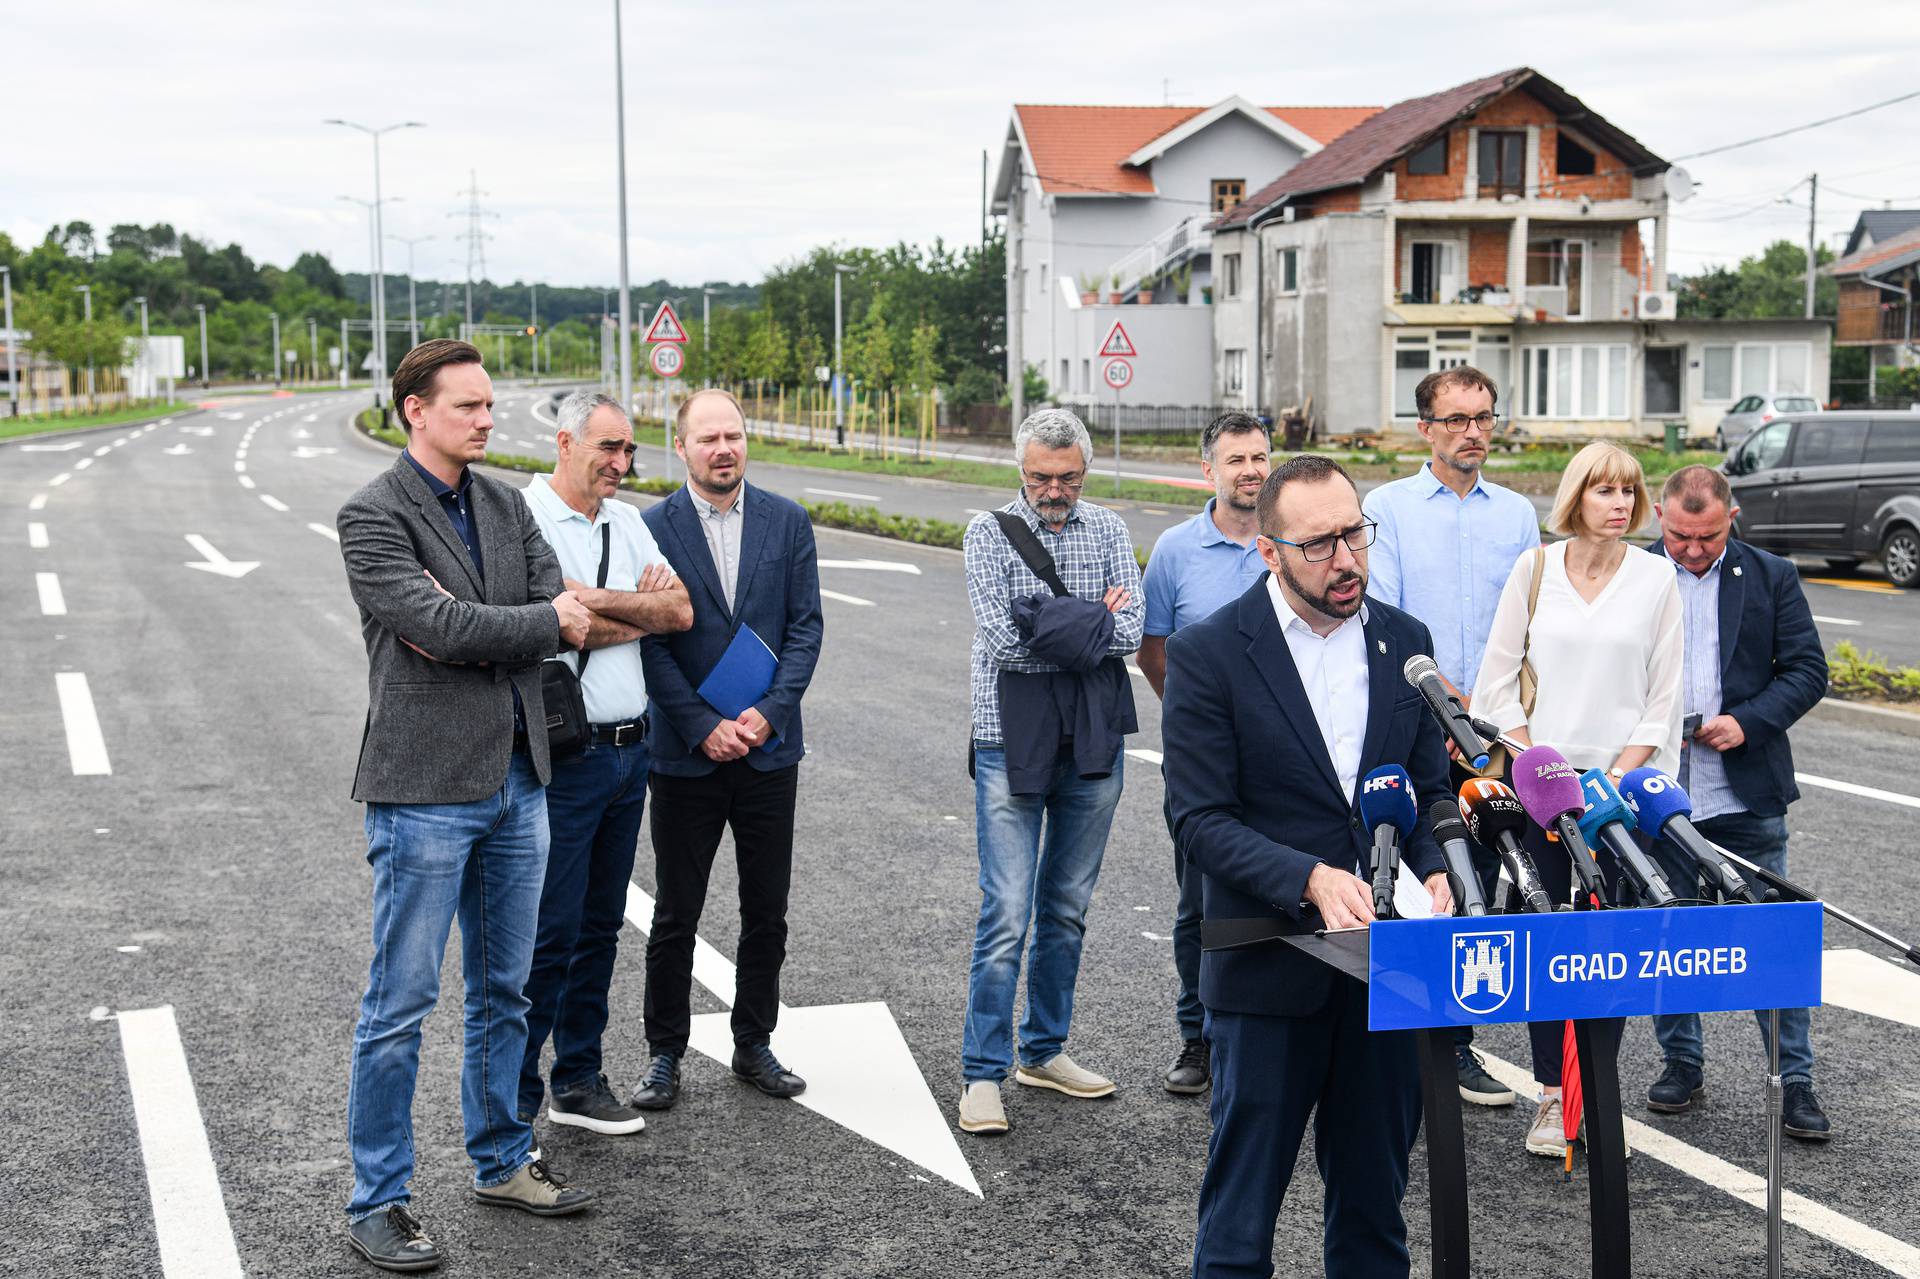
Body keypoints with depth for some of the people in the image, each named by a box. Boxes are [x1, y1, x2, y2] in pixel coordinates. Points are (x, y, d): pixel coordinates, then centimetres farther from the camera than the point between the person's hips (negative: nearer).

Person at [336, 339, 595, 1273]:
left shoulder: (505, 505, 11)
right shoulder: (374, 516, -10)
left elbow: (564, 617, 2)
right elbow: (440, 627, -21)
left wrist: (470, 626, -12)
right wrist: (546, 620, -8)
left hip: (515, 780, 7)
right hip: (425, 789, -7)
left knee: (504, 991, 17)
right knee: (400, 1005, 0)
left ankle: (500, 1161, 31)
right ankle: (376, 1202, 11)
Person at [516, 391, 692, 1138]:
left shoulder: (626, 521, 13)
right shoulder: (523, 518, -9)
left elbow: (681, 612, 1)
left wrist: (595, 599, -12)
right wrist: (642, 613, -5)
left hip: (629, 751, 7)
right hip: (564, 758, -7)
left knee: (601, 924, 14)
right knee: (549, 931, -6)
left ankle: (578, 1082, 25)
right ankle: (513, 1101, 5)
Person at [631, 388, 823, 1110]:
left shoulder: (787, 522, 4)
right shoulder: (653, 529, -4)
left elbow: (806, 625, 1)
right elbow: (650, 643, -7)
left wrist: (769, 712, -11)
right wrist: (703, 726, -14)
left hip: (769, 751, 2)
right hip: (685, 754, -2)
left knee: (767, 915, 10)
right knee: (675, 916, 6)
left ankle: (754, 1045, 25)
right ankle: (665, 1055, 18)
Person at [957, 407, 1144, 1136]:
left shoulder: (1108, 531, 7)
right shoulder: (990, 532, -2)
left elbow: (1130, 633, -5)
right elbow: (1003, 640, -14)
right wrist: (1092, 621, -8)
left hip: (1093, 744, 4)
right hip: (1012, 741, -4)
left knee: (1068, 908, 13)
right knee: (1007, 913, -7)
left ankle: (1044, 1051, 26)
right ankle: (982, 1073, 1)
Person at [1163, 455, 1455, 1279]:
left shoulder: (1404, 640, 6)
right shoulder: (1207, 653, -9)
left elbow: (1432, 788, 12)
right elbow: (1201, 821, -12)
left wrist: (1435, 871, -8)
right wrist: (1311, 879, -25)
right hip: (1269, 970, -4)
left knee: (1374, 1205, 17)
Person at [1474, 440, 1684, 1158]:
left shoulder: (1656, 578, 2)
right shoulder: (1535, 569, 3)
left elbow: (1663, 696, 2)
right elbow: (1498, 680, 4)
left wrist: (1619, 775, -8)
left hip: (1622, 781, 0)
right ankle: (1551, 1097, 11)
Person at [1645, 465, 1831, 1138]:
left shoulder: (1772, 577, 3)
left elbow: (1807, 670, 2)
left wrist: (1747, 721, -12)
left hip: (1747, 796, -1)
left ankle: (1795, 1083, 10)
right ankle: (1681, 1063, 25)